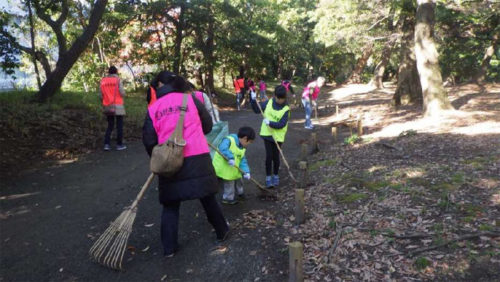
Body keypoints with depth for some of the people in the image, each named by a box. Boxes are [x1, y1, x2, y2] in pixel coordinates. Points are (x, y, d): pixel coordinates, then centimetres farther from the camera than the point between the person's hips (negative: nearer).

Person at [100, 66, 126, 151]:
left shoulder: (103, 81, 6)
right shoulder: (118, 80, -5)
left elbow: (101, 96, 4)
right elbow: (122, 93, -11)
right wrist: (123, 94, 12)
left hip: (108, 107, 4)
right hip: (118, 106, -4)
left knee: (110, 126, 14)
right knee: (119, 126, 6)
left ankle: (107, 144, 3)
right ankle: (119, 144, 9)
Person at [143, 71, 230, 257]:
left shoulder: (153, 109, 4)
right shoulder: (190, 99, 3)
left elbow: (149, 140, 3)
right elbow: (208, 125, 10)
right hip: (198, 158, 0)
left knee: (170, 205, 14)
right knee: (207, 197, 16)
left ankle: (169, 247, 18)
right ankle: (221, 231, 33)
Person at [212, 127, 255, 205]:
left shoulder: (242, 148, 6)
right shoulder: (229, 140, -22)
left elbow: (243, 161, 3)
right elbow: (222, 148, -39)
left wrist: (246, 172, -10)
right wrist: (230, 158, -46)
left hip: (234, 170, 9)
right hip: (224, 168, -9)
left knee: (237, 180, 24)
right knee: (229, 183, -1)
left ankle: (240, 193, 48)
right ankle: (228, 198, 19)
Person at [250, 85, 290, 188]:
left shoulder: (286, 109, -12)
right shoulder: (268, 103, -2)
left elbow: (281, 125, -19)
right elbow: (257, 110, 6)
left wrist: (270, 123, -28)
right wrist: (254, 100, -7)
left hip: (278, 136, -2)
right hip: (267, 134, 2)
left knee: (276, 156, 8)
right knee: (269, 156, 1)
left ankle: (275, 176, 29)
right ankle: (268, 177, 12)